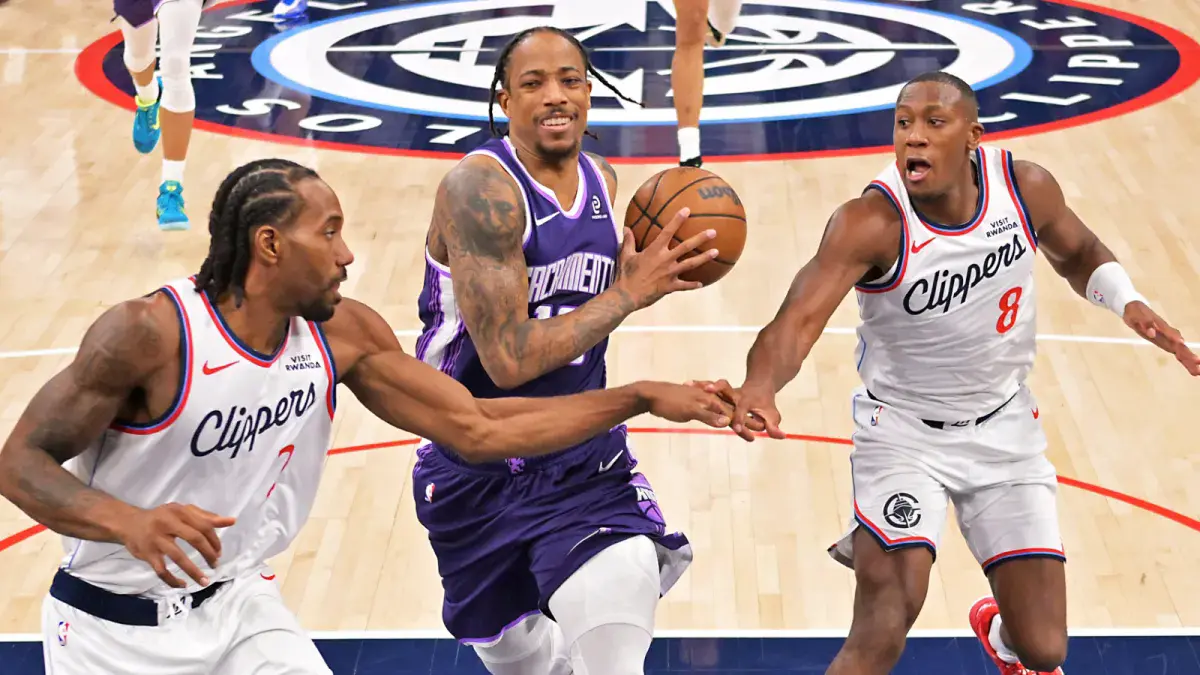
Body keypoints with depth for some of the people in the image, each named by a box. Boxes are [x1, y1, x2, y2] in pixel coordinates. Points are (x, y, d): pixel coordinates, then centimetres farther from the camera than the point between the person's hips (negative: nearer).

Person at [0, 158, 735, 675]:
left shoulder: (344, 334, -8)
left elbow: (477, 429, -2)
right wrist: (130, 523, -42)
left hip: (239, 603, 5)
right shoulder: (150, 333, -25)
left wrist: (639, 399, -7)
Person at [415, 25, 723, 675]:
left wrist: (657, 269, 2)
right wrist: (631, 293, -23)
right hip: (478, 470, -3)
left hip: (585, 460, 4)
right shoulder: (480, 188, -21)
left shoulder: (603, 181, 2)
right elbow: (508, 359, -27)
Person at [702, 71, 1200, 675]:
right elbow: (798, 320, -39)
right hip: (902, 429, -3)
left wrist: (1127, 302, -10)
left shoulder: (1026, 188, -13)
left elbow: (1078, 255, 10)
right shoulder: (870, 223, -26)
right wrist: (759, 389, -60)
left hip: (1004, 426, 4)